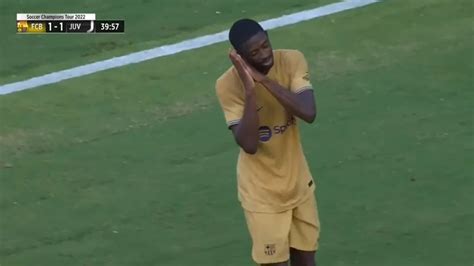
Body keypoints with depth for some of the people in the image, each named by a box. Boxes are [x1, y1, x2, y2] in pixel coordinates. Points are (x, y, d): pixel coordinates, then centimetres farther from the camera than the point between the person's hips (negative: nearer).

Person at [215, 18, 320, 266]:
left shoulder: (292, 60, -14)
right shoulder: (228, 84, -22)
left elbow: (308, 113, -28)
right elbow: (248, 144, -28)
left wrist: (264, 79, -32)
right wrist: (250, 90, -36)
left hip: (298, 181, 4)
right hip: (262, 191, -4)